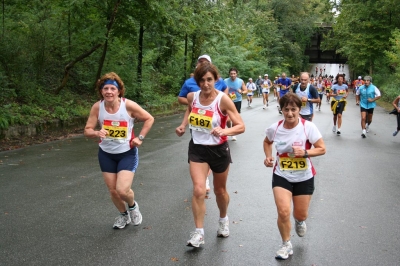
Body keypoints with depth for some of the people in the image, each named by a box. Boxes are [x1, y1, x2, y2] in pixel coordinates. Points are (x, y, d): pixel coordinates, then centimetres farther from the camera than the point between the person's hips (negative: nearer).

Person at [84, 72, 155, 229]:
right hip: (106, 154, 3)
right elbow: (87, 130, -9)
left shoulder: (128, 105, -20)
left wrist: (140, 138, -13)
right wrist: (97, 133, -30)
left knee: (123, 190, -15)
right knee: (113, 191, 11)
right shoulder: (97, 107, -13)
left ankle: (133, 206, 22)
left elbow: (149, 119, -7)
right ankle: (124, 215, 41)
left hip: (127, 153, -3)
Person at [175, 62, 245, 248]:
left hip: (218, 150, -2)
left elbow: (241, 126, -21)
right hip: (197, 149, 2)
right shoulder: (192, 97, -7)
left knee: (220, 191, 17)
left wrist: (224, 131, -40)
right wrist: (183, 125, 0)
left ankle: (223, 220, 46)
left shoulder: (223, 100, -19)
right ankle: (198, 233, -1)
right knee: (199, 190, -14)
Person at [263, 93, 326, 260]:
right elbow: (267, 142, 12)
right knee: (283, 212, -12)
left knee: (301, 215, 13)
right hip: (281, 176, 1)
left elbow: (322, 149, -13)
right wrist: (268, 156, -5)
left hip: (304, 177, 0)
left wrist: (305, 152, -30)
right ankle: (286, 244, 14)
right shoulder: (274, 128, -10)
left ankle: (299, 221, 54)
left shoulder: (308, 127, -17)